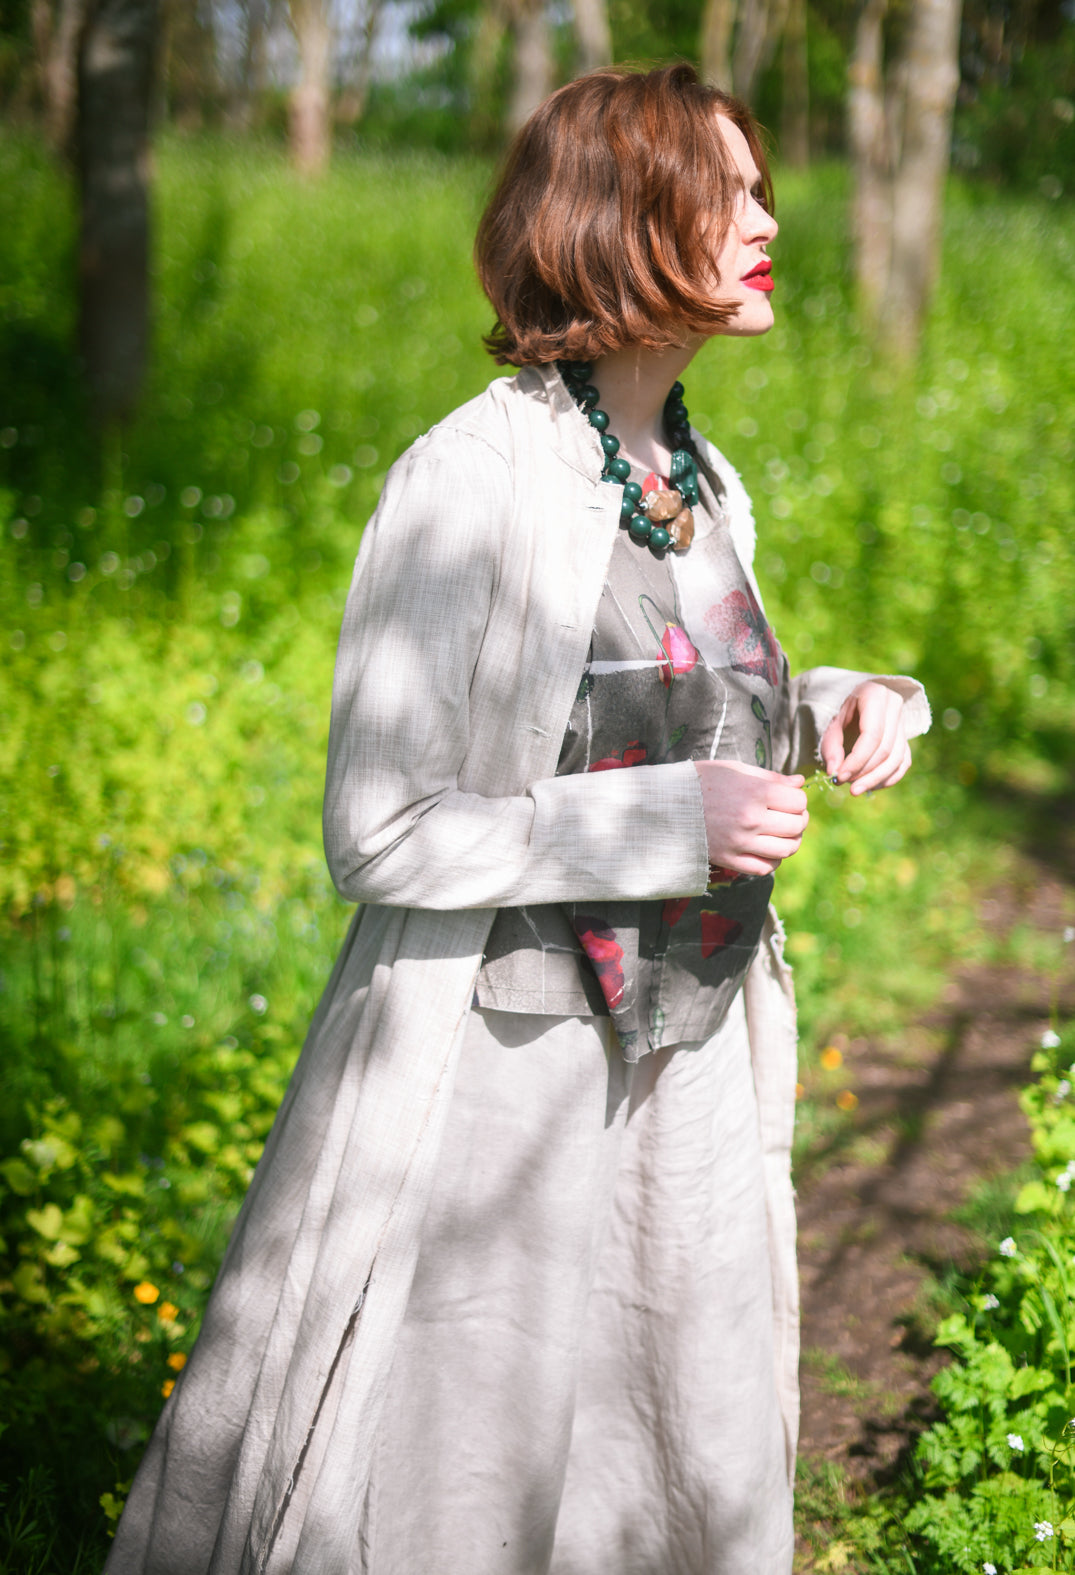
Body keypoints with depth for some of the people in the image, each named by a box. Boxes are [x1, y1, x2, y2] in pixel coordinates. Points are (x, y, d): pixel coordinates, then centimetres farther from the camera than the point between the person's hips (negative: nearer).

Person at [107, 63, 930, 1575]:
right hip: (499, 1082, -7)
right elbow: (380, 837, -18)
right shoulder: (471, 485, -17)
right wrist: (671, 822, -22)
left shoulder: (706, 484, 6)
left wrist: (836, 706, 2)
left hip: (689, 1074, 7)